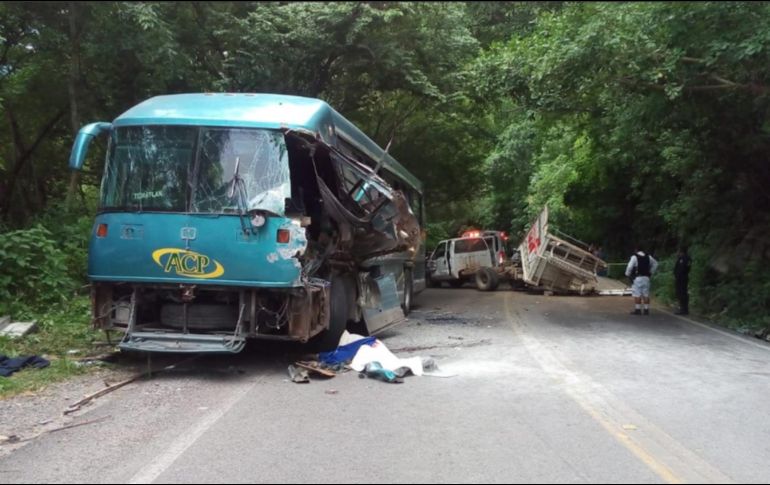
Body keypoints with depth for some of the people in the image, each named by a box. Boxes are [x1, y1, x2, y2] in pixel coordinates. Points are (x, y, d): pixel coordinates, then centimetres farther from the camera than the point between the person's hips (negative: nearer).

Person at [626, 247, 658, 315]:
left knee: (637, 295, -4)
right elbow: (655, 264, 25)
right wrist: (651, 272, 25)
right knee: (646, 294, 9)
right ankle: (646, 310, 10)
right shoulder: (648, 257, 11)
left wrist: (628, 274, 1)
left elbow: (629, 267, -14)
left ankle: (638, 309, -6)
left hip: (637, 278, -6)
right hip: (646, 278, 6)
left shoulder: (634, 257, -8)